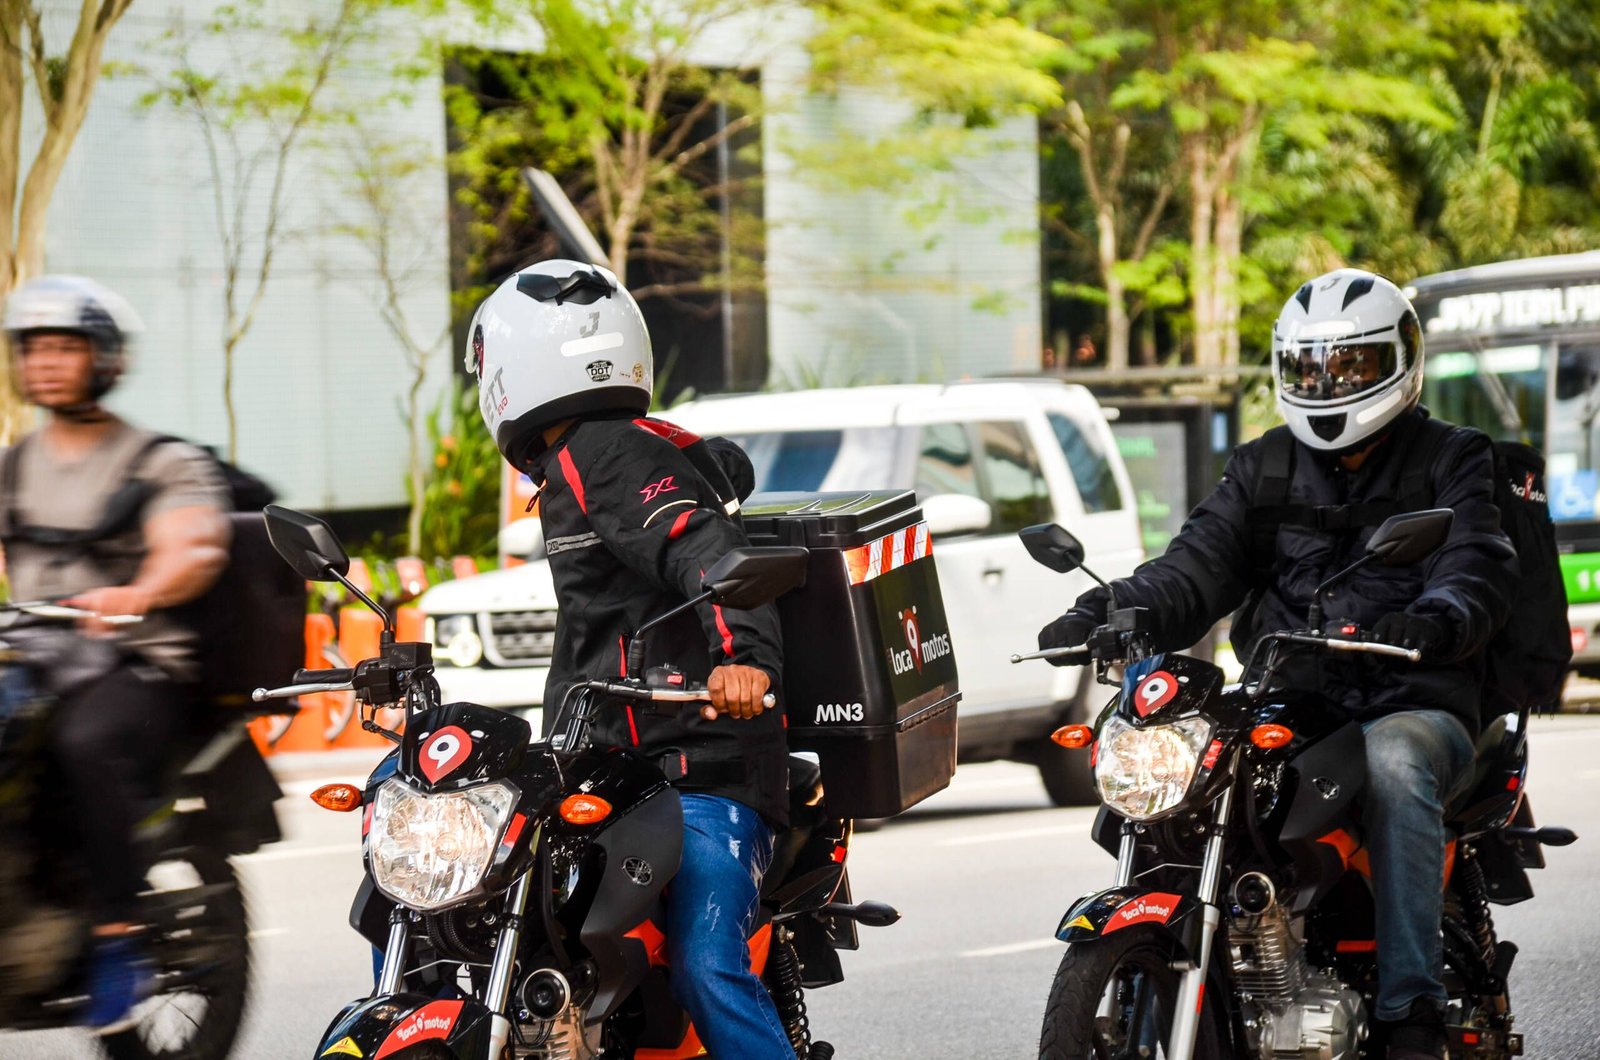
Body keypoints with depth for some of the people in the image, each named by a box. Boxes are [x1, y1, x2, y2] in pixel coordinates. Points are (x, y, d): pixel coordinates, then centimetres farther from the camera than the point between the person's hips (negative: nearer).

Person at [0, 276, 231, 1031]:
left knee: (86, 742, -37)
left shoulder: (165, 465, 5)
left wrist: (135, 594, -36)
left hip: (138, 667, -5)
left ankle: (119, 935, -31)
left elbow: (195, 550, -14)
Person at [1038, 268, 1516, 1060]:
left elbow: (1478, 565, -10)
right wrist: (1110, 612, -17)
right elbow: (1199, 564, 5)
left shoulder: (1453, 461, 9)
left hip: (1414, 710, -4)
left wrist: (1434, 619, -35)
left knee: (1393, 762, -38)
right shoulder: (1261, 471, 20)